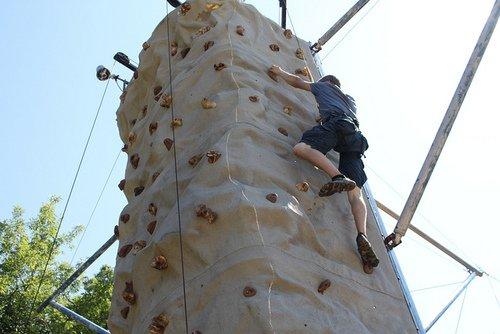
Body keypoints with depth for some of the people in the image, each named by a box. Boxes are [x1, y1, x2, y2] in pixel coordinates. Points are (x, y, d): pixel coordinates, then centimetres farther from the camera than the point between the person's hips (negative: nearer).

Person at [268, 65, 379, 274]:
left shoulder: (324, 86, 31)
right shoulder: (350, 100, 44)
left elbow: (297, 82, 44)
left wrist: (280, 73, 62)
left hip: (336, 123, -5)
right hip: (356, 136, 5)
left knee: (301, 148, -26)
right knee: (355, 194, -10)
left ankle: (338, 177, -47)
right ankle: (362, 235, -34)